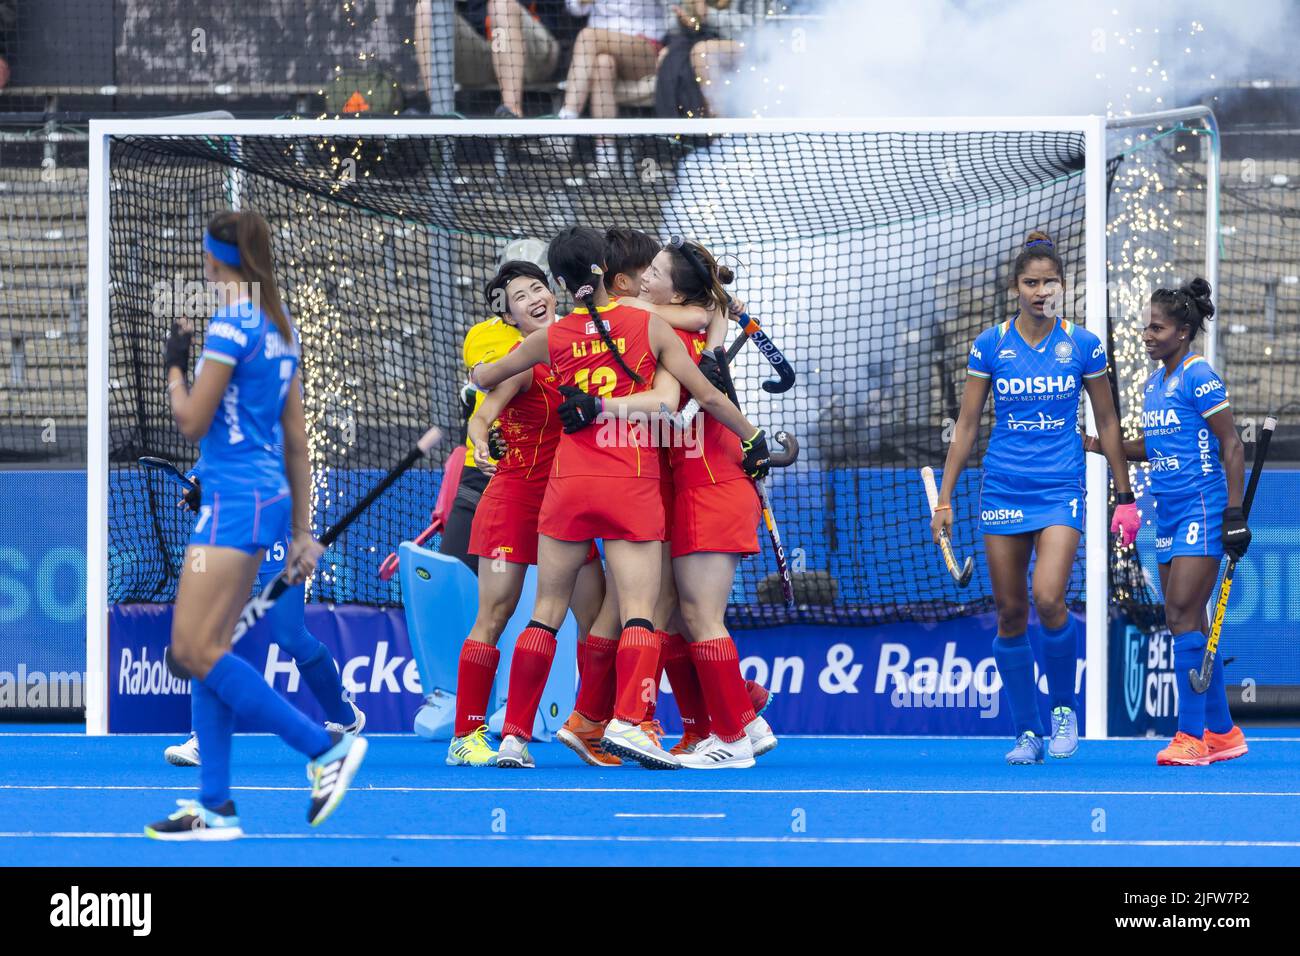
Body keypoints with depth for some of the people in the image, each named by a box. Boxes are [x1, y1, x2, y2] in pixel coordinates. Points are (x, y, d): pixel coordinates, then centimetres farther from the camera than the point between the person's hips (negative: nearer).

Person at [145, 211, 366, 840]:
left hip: (235, 501, -10)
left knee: (193, 651, -10)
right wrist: (301, 529, 19)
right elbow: (296, 436, 16)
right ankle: (215, 808, 7)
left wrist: (174, 365, 5)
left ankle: (326, 746, -10)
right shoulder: (278, 327, 14)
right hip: (268, 497, 10)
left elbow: (192, 423, -13)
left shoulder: (230, 326, -14)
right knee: (206, 652, 9)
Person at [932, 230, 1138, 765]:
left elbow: (1107, 424, 8)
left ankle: (1064, 706, 3)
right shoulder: (990, 345, 2)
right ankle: (1027, 733, 13)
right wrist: (943, 497, 3)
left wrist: (1125, 496, 7)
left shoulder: (1083, 346, 1)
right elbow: (966, 425, 6)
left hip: (1061, 491, -2)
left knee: (1049, 601, -20)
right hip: (1003, 493, 2)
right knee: (1010, 614, 3)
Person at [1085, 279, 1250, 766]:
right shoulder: (1153, 384, 14)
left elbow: (1230, 445, -12)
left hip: (1202, 511, -9)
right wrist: (1097, 444, 13)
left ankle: (1192, 735, -11)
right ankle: (1222, 732, 16)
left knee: (1183, 616, -14)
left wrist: (1234, 512, -16)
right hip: (1169, 515, 9)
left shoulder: (1199, 377, -11)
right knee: (1187, 622, 9)